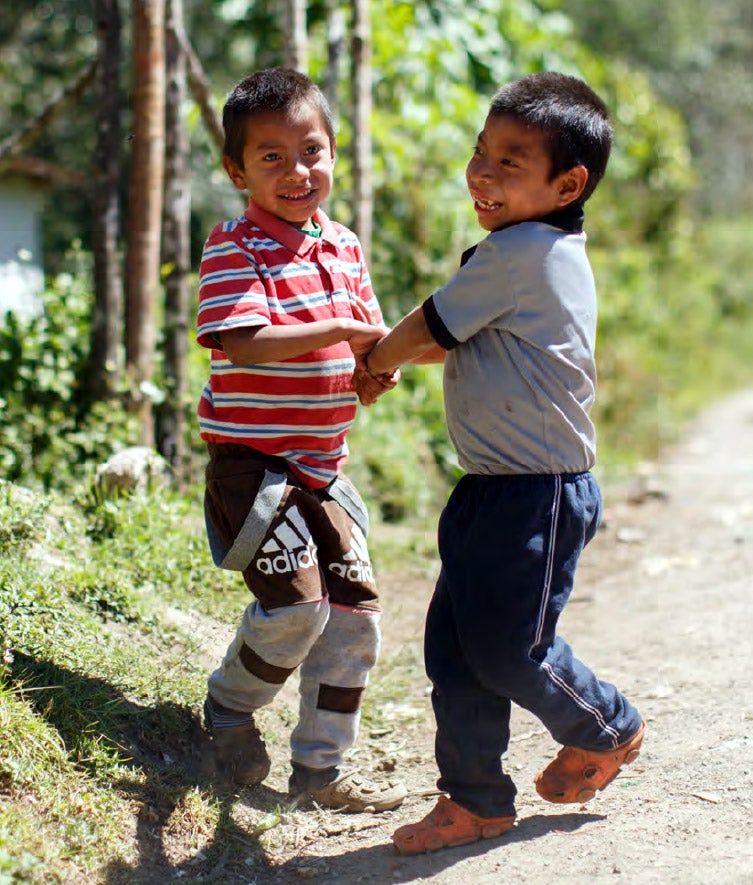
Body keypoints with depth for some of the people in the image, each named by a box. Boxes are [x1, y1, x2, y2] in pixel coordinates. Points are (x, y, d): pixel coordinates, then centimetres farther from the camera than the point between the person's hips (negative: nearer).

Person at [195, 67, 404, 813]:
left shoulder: (343, 246, 10)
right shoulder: (234, 247, -12)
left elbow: (368, 343, 15)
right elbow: (242, 342, -25)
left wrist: (374, 375, -8)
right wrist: (341, 331, -25)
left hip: (321, 464, 7)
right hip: (249, 459, -7)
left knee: (356, 607, 5)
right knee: (297, 601, -15)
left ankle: (320, 766, 18)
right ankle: (228, 709, 15)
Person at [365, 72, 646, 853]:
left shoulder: (517, 252, -19)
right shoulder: (554, 255, 11)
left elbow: (426, 328, -10)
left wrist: (377, 358, 9)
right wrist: (401, 352, 19)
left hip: (537, 496, -10)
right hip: (492, 490, 10)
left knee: (507, 651, 1)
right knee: (452, 645, 9)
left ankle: (604, 731, 28)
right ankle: (474, 798, 18)